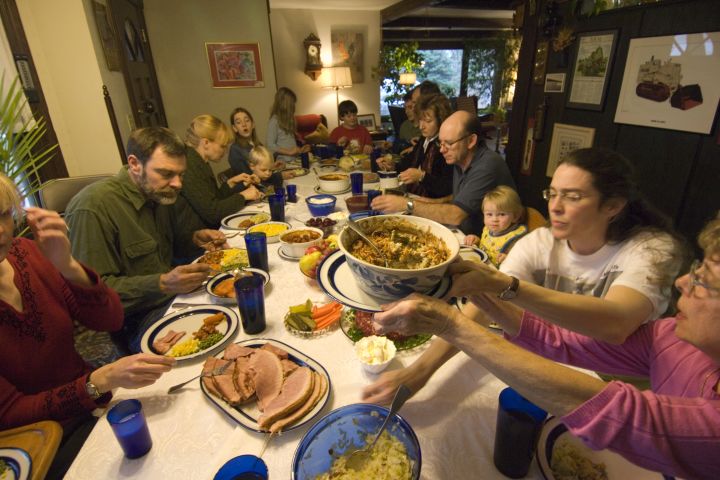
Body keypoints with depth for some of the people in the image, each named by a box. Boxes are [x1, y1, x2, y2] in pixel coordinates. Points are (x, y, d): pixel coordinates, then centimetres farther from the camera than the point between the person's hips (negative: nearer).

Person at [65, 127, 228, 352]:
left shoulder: (158, 194, 7)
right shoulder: (93, 208, -19)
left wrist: (195, 237, 4)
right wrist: (163, 283, -32)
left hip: (177, 294, 8)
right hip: (135, 319, -8)